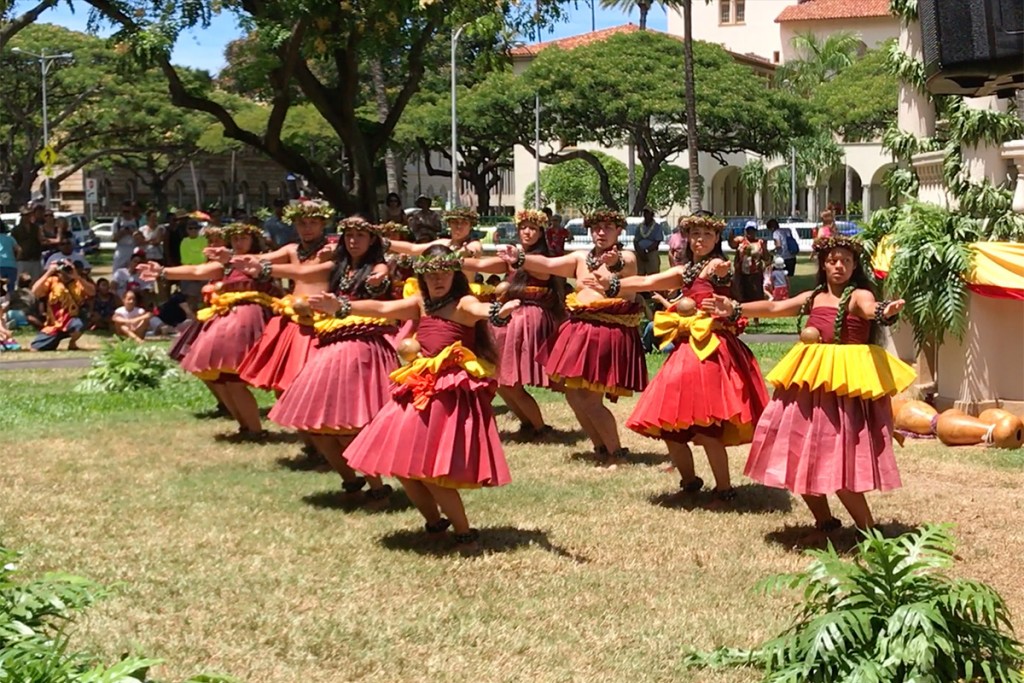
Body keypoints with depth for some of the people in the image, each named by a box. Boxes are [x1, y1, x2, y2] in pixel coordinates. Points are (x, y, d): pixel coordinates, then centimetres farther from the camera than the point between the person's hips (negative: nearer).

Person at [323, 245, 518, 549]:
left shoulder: (463, 304, -10)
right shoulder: (421, 303, 11)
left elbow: (480, 309, -32)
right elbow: (382, 308, 10)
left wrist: (499, 311, -56)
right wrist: (342, 307, 1)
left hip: (453, 392, -8)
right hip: (420, 388, 8)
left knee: (429, 469, -13)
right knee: (399, 461, 8)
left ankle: (465, 533, 4)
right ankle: (434, 523, 28)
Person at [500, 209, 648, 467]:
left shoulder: (626, 258, -5)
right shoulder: (581, 258, 12)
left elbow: (626, 270, -28)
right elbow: (549, 264, 2)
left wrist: (615, 264, -52)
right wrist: (519, 259, -15)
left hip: (610, 334, -7)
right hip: (581, 330, 7)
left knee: (590, 400, -11)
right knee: (573, 394, 9)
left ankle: (616, 453, 5)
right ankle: (601, 447, 25)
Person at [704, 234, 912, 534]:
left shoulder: (859, 295, -6)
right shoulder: (813, 297, 14)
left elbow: (870, 309, -29)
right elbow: (774, 308, 22)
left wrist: (884, 313, -52)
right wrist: (735, 309, 20)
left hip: (844, 383, -7)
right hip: (809, 382, 8)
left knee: (838, 457, -13)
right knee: (800, 451, 9)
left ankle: (868, 530, -1)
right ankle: (824, 521, 25)